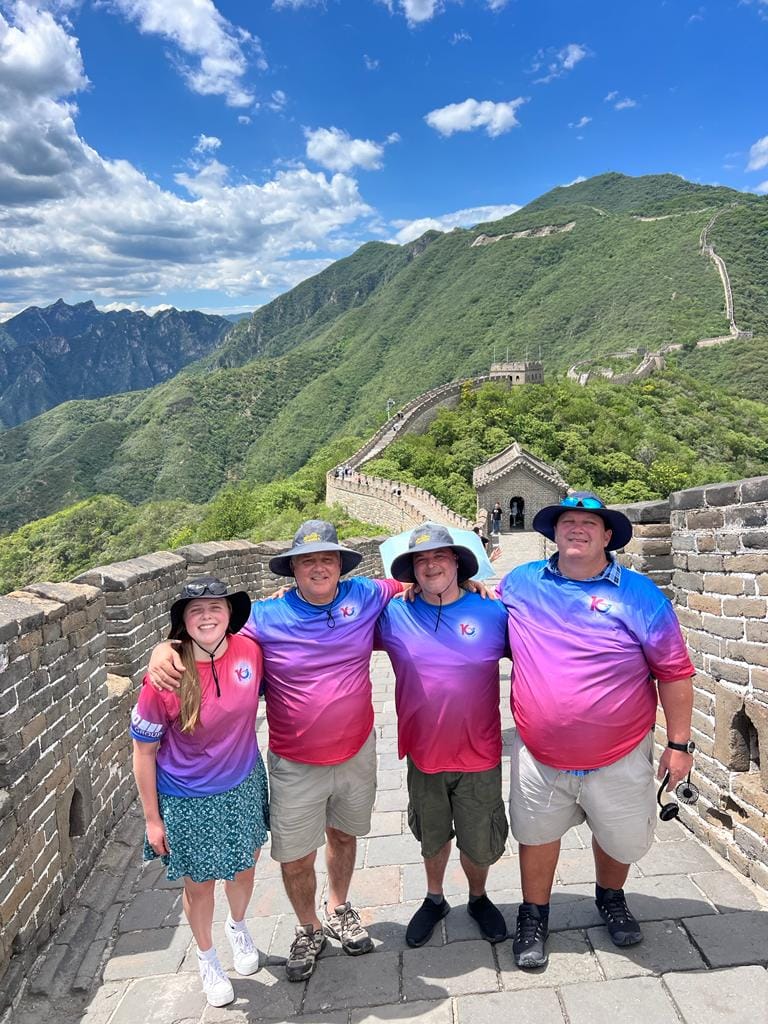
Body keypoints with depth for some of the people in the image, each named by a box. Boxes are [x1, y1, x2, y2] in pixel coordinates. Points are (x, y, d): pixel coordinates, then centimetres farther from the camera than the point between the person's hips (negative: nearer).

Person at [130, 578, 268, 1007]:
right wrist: (152, 818, -7)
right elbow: (144, 751, -13)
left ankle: (238, 927, 57)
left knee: (243, 870, 24)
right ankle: (207, 958, 48)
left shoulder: (250, 651, -18)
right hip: (187, 802, -3)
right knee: (200, 885, 18)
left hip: (244, 787, 3)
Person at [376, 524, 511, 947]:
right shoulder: (394, 616, -8)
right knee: (432, 838, 22)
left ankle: (478, 898, 47)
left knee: (480, 843, 16)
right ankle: (434, 899, 50)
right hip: (423, 754, 1)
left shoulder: (493, 613, -10)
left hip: (479, 756, -1)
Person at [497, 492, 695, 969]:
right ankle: (534, 916, 42)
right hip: (540, 755, 1)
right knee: (537, 835, 17)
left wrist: (680, 744, -5)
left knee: (621, 838, 20)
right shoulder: (520, 584, -4)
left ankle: (611, 899, 51)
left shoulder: (640, 594, -11)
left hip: (619, 758, -1)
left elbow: (674, 672, -6)